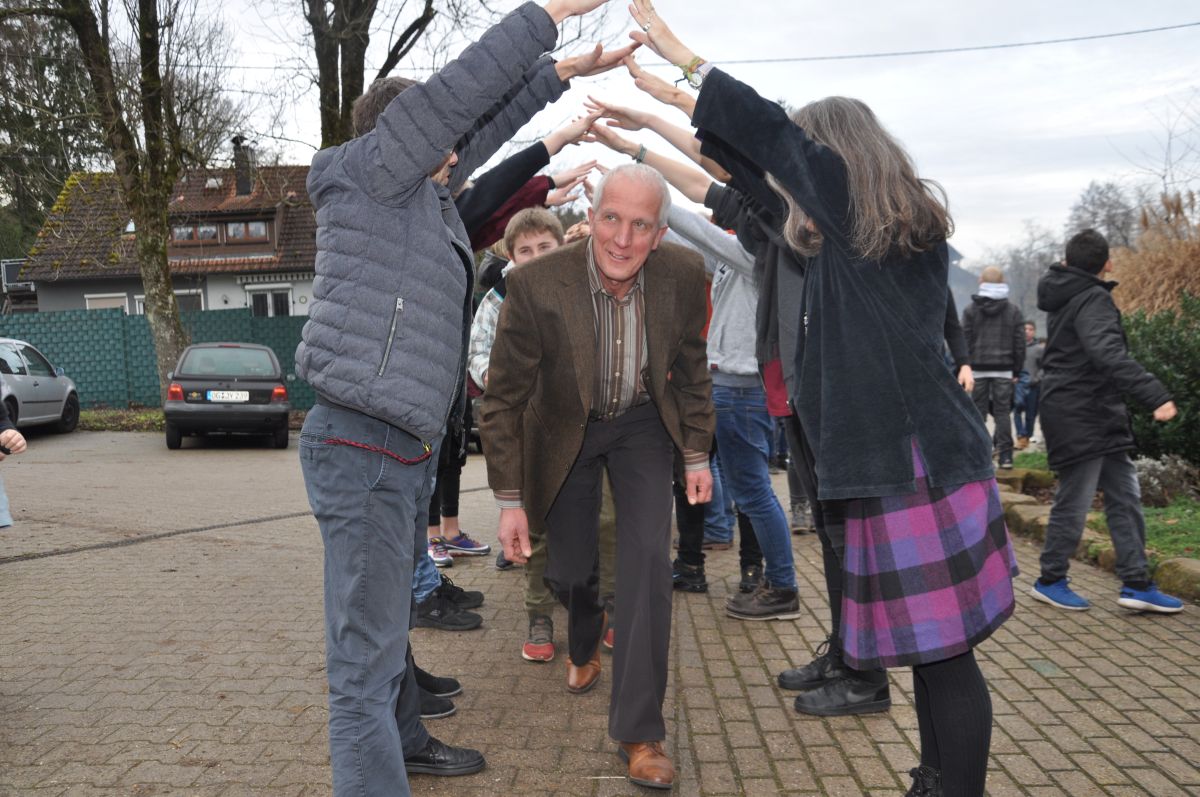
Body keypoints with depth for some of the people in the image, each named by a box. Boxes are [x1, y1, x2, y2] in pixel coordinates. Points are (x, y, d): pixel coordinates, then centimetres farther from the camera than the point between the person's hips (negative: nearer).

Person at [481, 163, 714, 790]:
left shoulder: (683, 274, -20)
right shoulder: (535, 284, -28)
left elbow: (691, 368, -1)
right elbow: (504, 398, -18)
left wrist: (697, 455, 2)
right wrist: (510, 502, -16)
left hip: (643, 424, 1)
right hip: (566, 429, 0)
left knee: (647, 559, -13)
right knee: (567, 570, 7)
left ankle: (640, 731, 0)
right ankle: (584, 644, 46)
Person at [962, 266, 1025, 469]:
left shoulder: (970, 310, 0)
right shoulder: (1013, 310, 4)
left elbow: (965, 341, -2)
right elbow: (1019, 343, 5)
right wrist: (1017, 371, 10)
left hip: (978, 369, -1)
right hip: (1004, 369, 1)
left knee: (978, 411, 4)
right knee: (1002, 411, 4)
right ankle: (1005, 454, 2)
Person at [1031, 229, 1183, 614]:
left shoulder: (1064, 296, 13)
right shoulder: (1093, 299, -16)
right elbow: (1110, 355, -32)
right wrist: (1155, 394, -38)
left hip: (1100, 417, 10)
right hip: (1080, 418, -10)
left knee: (1125, 497, 11)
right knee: (1074, 502, 1)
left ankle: (1136, 583, 15)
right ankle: (1050, 580, 14)